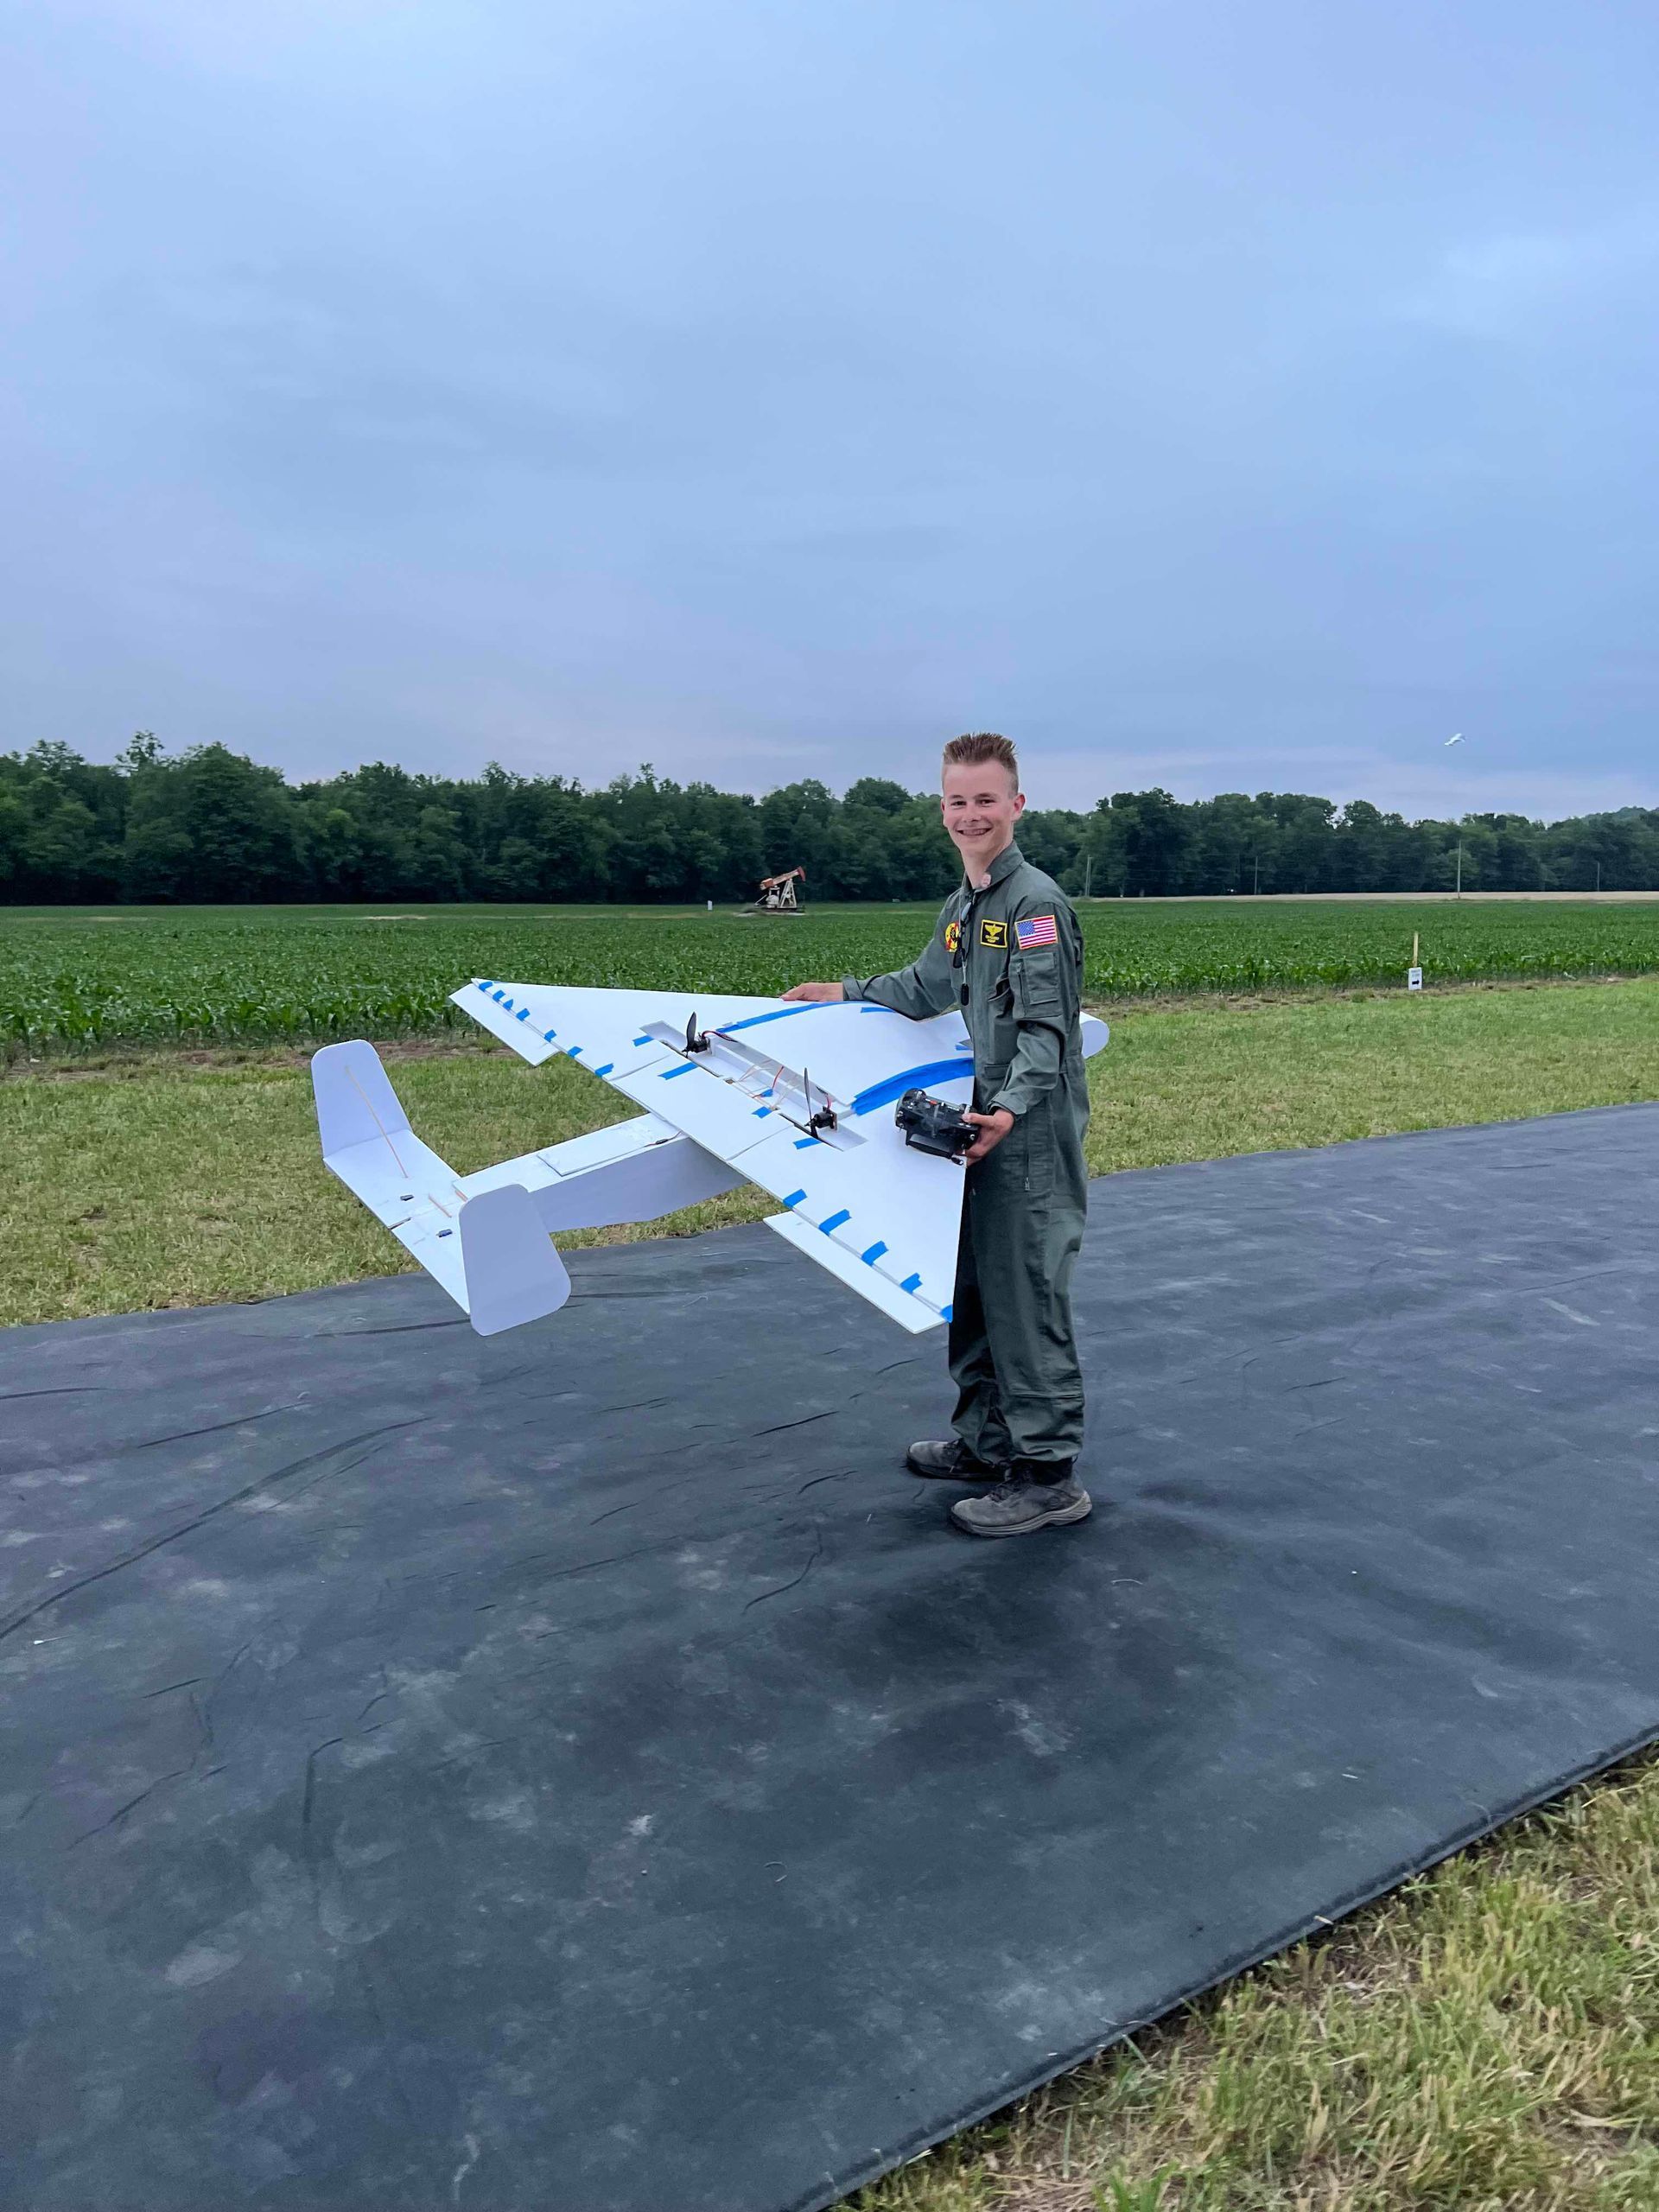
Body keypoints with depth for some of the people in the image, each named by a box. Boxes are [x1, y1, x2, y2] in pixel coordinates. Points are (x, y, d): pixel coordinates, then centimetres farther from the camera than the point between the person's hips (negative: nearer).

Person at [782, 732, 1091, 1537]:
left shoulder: (1036, 901, -14)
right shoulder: (963, 905, 15)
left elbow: (1046, 1028, -21)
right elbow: (927, 989, 32)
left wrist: (1012, 1108, -35)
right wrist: (844, 994, 35)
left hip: (1032, 1133, -9)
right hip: (985, 1125, 9)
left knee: (1027, 1296, -5)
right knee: (977, 1289, 16)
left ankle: (1049, 1475, 5)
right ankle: (987, 1442, 30)